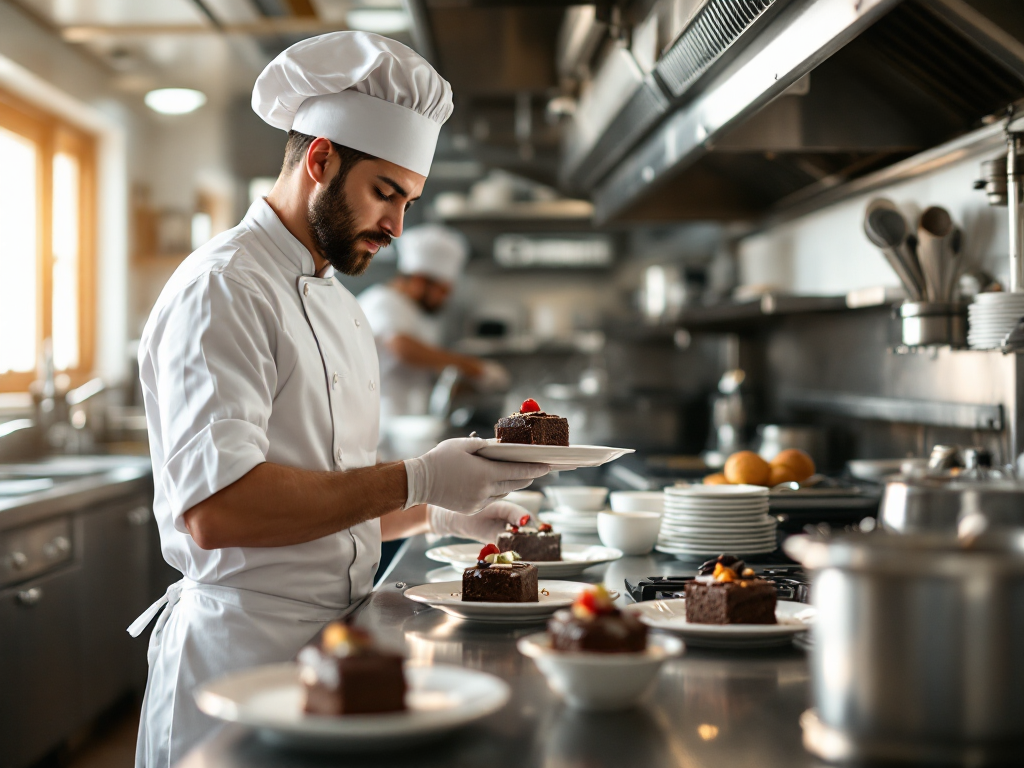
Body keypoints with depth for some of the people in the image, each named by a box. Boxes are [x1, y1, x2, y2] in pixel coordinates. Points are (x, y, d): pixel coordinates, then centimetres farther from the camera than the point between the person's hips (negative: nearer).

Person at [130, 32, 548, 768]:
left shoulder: (337, 305, 16)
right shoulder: (221, 288, -14)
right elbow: (214, 507, -26)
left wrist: (441, 512, 9)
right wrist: (414, 481, -23)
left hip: (334, 639, 9)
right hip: (244, 649, -9)